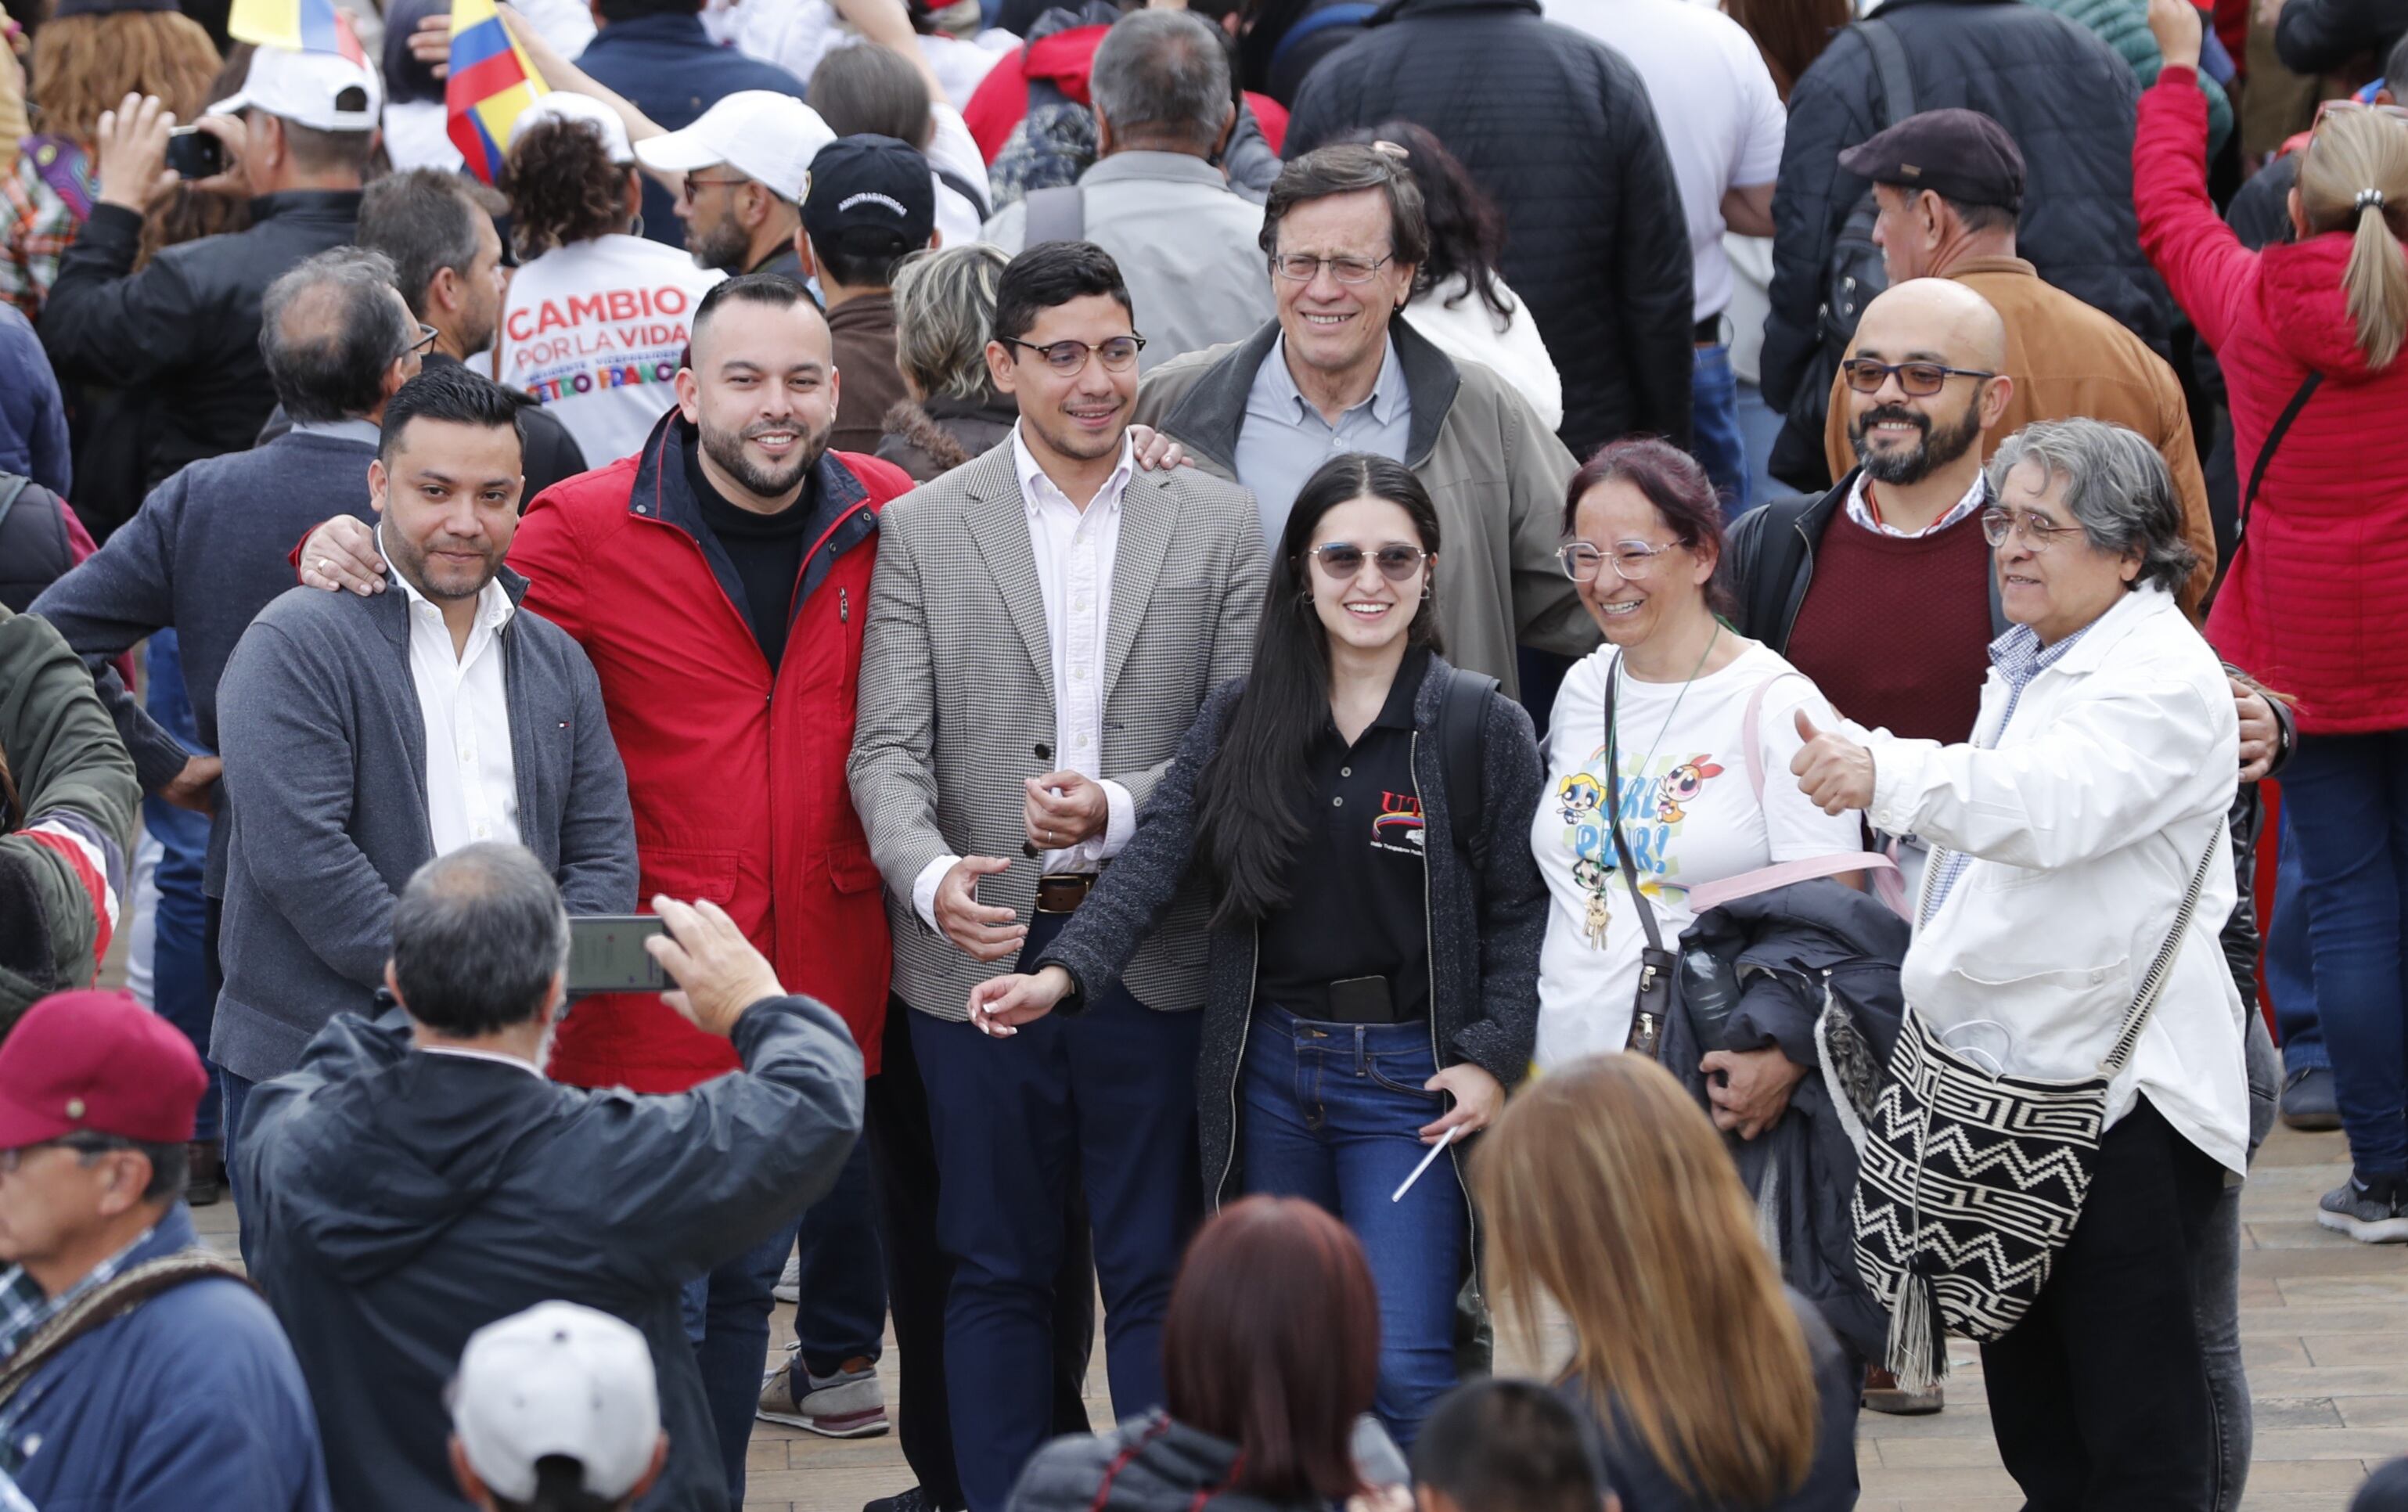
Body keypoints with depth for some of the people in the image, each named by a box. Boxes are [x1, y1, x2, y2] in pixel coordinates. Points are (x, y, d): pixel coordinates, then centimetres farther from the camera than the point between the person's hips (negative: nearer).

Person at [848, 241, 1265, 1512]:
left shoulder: (1217, 525, 5)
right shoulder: (922, 530, 3)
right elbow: (888, 750, -2)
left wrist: (1120, 810, -15)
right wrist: (930, 875, -21)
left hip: (1156, 960, 0)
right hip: (982, 950, 0)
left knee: (1156, 1272, 4)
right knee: (996, 1273, 9)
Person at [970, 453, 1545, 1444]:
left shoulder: (1485, 730, -2)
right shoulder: (1238, 722, 5)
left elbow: (1519, 913, -1)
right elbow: (1155, 859, -6)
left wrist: (1494, 1059, -13)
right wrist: (1064, 972, -22)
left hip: (1408, 1074, -3)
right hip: (1268, 1067, 4)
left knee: (1403, 1370, -12)